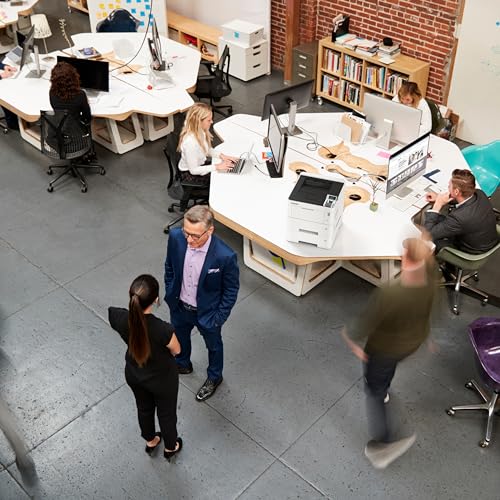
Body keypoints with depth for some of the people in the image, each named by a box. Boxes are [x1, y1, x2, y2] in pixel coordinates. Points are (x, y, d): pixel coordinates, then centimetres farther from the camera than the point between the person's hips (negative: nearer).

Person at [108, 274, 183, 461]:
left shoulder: (118, 317, -30)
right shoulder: (163, 330, -41)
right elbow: (176, 350, -17)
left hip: (133, 374, 4)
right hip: (162, 379, -4)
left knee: (144, 408, 34)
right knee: (166, 413, 28)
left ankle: (150, 442, 61)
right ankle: (170, 447, 56)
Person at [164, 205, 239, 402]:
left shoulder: (225, 256, -36)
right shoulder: (176, 237, -24)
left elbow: (231, 289, -17)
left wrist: (219, 318, -12)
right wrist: (169, 293, 5)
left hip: (207, 312, -4)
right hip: (179, 306, 4)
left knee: (213, 346, 26)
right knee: (179, 338, 32)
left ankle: (214, 377, 56)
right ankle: (182, 364, 64)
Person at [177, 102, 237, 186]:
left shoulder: (201, 132, -11)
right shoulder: (190, 142, -34)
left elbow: (208, 149, 10)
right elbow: (193, 170, -28)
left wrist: (221, 156, -7)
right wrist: (216, 167, -27)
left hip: (201, 165, 8)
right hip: (190, 174, -8)